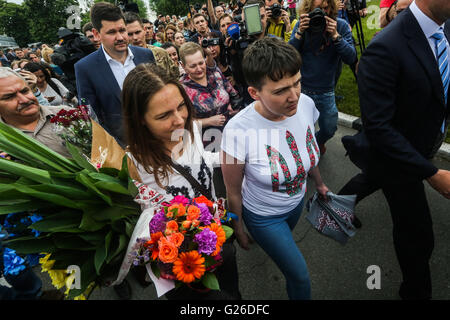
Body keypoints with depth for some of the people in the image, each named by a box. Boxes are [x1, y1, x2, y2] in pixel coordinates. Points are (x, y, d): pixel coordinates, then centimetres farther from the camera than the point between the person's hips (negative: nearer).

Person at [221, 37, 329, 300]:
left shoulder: (306, 104, -21)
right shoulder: (238, 131, -36)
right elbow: (233, 192, -19)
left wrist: (319, 183, 16)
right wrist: (238, 231, -4)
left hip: (297, 202, 5)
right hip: (263, 217, -5)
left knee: (283, 242, 35)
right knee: (300, 277, 11)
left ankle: (269, 245, 71)